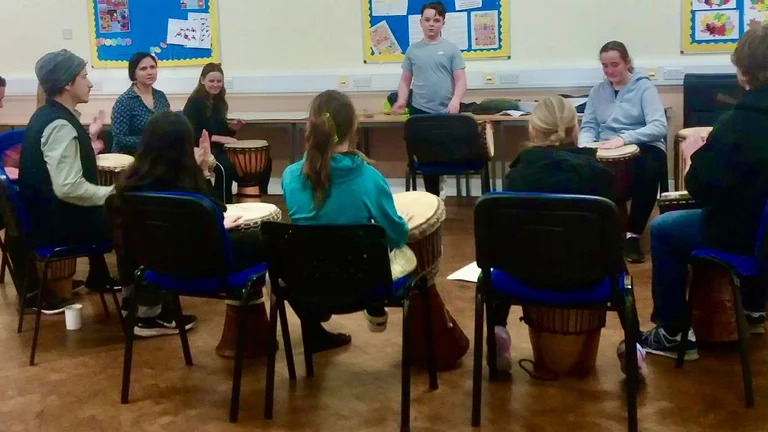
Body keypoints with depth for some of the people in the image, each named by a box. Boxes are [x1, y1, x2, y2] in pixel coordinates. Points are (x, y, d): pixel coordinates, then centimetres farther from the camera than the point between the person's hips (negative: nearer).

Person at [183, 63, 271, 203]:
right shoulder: (195, 102, -12)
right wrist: (218, 138, -26)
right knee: (226, 167, -38)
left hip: (218, 147, 8)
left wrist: (231, 127, -1)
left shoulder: (219, 101, 12)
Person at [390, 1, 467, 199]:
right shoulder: (412, 50, 9)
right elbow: (405, 80, 13)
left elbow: (461, 80, -1)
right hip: (420, 112, 2)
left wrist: (455, 100, -19)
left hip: (446, 113, -2)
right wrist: (402, 100, -5)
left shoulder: (451, 49, 3)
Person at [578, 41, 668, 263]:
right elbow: (588, 127, 7)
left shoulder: (644, 87, -1)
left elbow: (659, 127, -14)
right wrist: (586, 146, -16)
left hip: (642, 148, -3)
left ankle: (633, 234, -24)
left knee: (648, 168, -38)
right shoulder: (597, 91, 14)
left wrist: (624, 138, -28)